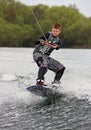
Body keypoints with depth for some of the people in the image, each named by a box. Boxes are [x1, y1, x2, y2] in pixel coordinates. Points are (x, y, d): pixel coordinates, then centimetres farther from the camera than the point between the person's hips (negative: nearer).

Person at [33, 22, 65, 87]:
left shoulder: (58, 41, 10)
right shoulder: (48, 35, -3)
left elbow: (59, 46, -14)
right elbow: (36, 42, -8)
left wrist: (56, 46, -37)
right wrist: (40, 41, -30)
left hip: (46, 56, 6)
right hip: (38, 53, -6)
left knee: (61, 67, 2)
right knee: (44, 64, -37)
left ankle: (56, 82, 9)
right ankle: (40, 80, -40)